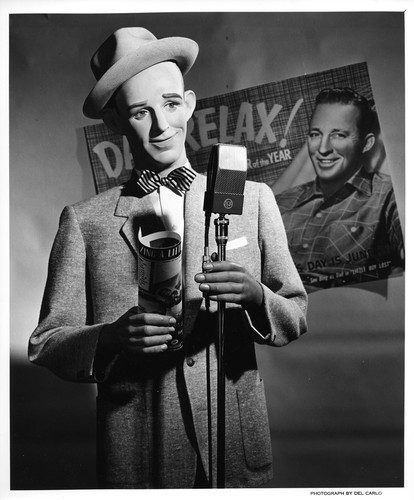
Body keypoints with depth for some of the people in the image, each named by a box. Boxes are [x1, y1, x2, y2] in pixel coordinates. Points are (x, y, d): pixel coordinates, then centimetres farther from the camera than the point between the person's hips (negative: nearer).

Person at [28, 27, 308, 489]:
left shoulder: (253, 200, 1)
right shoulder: (83, 221, -2)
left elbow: (296, 319, 3)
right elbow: (45, 345, -3)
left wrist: (255, 297, -18)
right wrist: (110, 339, -22)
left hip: (238, 449, 1)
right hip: (136, 453, -1)